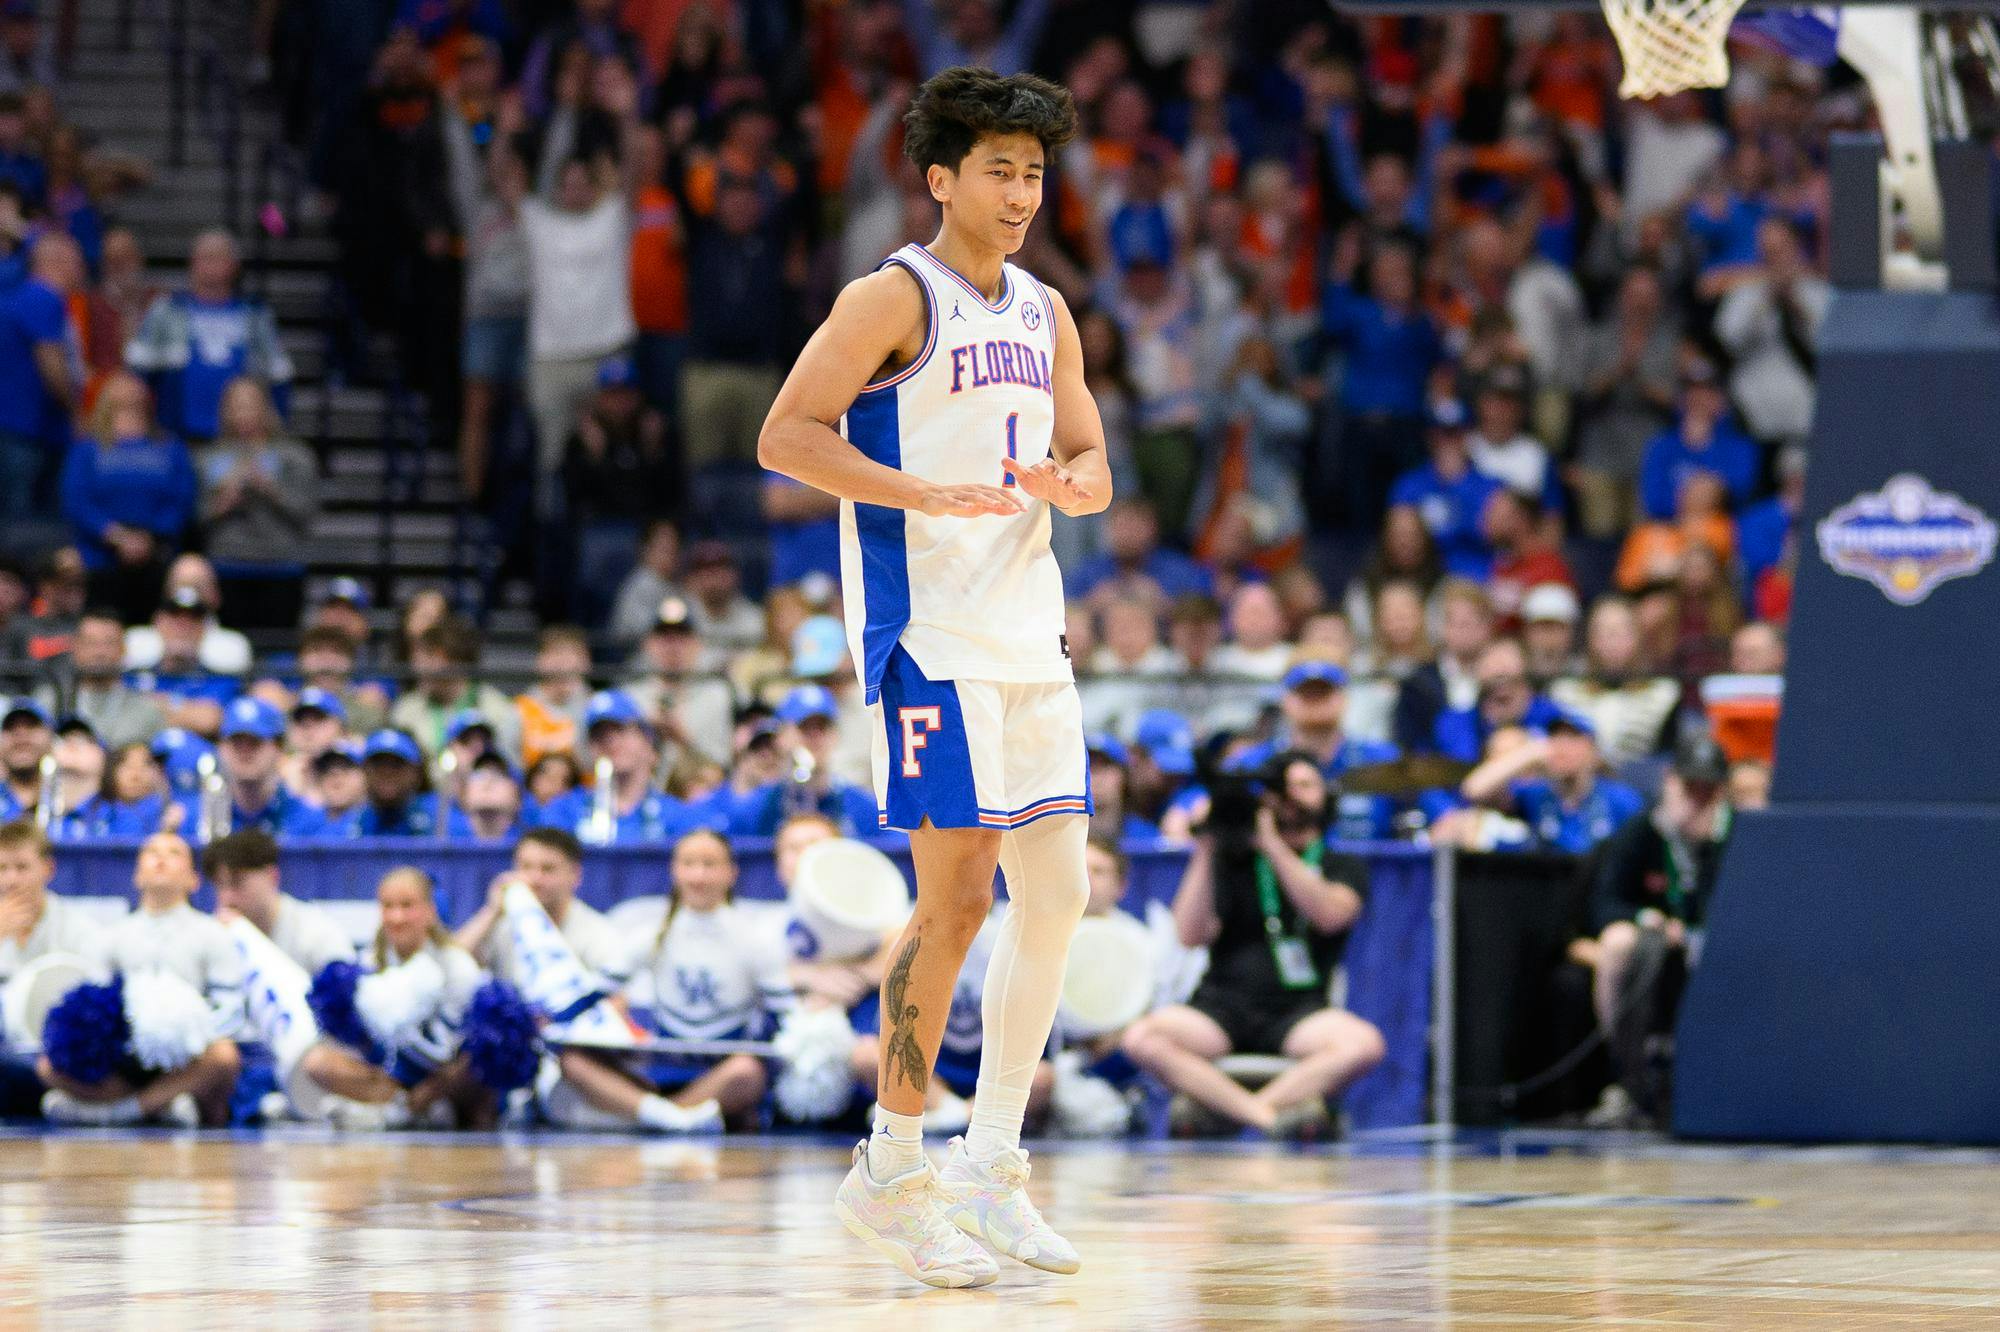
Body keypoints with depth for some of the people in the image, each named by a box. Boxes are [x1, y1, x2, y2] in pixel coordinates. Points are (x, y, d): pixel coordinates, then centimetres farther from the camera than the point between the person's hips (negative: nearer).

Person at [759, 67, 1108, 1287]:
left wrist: (1068, 482, -5)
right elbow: (786, 435, -13)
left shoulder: (1044, 314, 16)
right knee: (955, 900, -11)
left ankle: (991, 1168, 12)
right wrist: (927, 492, -23)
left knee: (1057, 895, 5)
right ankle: (891, 1173, -1)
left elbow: (1091, 460, 19)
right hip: (930, 634, -8)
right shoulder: (895, 297, -7)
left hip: (1029, 634, 8)